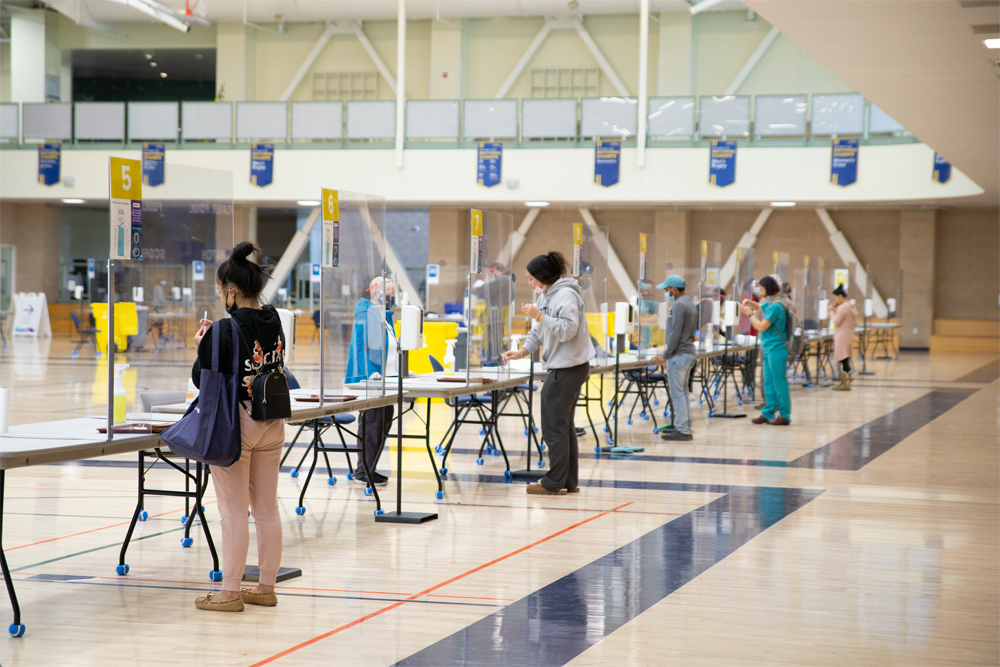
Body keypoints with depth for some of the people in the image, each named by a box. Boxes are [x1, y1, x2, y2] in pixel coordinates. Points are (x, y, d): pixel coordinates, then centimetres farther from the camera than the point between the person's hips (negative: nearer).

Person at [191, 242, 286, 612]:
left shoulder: (225, 330, -17)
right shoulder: (274, 322, 3)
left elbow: (202, 378, -12)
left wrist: (203, 345, 4)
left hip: (235, 425, -7)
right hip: (271, 424, 7)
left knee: (234, 511, 0)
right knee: (267, 509, 11)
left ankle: (230, 592, 5)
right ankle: (266, 587, 19)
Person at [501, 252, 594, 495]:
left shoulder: (565, 295, -16)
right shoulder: (546, 296, 15)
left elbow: (568, 330, -24)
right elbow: (538, 331, 17)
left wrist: (539, 315, -23)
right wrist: (523, 351, 3)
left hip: (569, 367, -11)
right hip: (560, 366, 11)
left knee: (555, 425, -6)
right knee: (563, 425, 14)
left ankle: (553, 483, -1)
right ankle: (569, 482, 19)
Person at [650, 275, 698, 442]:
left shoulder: (678, 306, -17)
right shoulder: (690, 304, 15)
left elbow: (675, 334, -20)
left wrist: (665, 356, -14)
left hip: (679, 354, -10)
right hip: (689, 352, 10)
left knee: (677, 392, -7)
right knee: (683, 391, 16)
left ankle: (682, 430, -6)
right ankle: (685, 426, 21)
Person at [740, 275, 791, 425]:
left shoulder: (776, 307, -18)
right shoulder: (770, 303, 11)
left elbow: (762, 327, -20)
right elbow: (760, 307, 32)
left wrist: (750, 313, -9)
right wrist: (749, 302, 12)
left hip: (776, 349, -10)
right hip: (769, 349, 10)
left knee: (779, 382, -4)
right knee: (769, 382, 13)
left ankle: (785, 415, 0)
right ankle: (768, 413, 19)